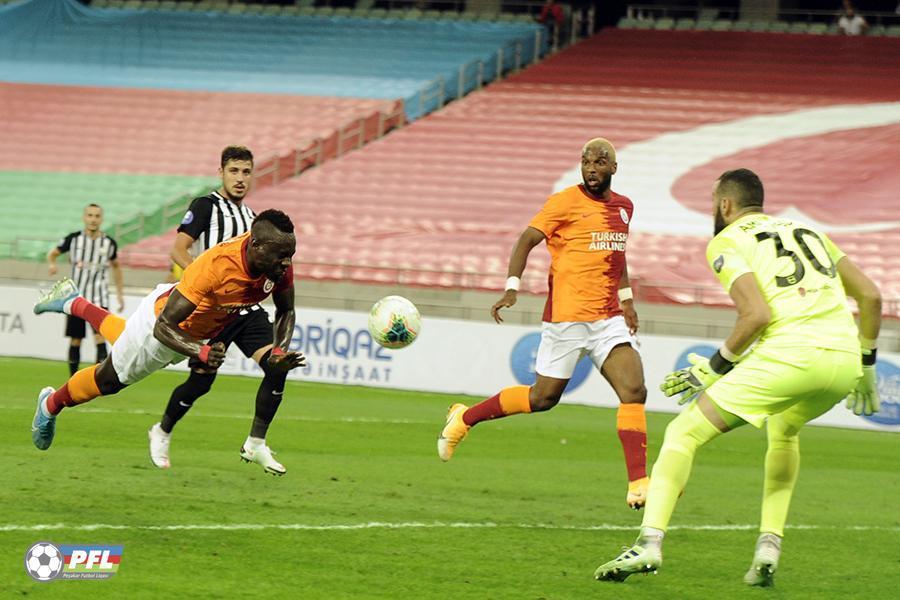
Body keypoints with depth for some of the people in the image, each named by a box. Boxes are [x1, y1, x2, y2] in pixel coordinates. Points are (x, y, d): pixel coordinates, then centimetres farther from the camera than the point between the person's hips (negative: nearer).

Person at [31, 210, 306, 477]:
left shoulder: (280, 265, -28)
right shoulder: (216, 265, -46)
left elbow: (286, 311, -7)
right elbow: (164, 327, -43)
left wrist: (279, 352, -24)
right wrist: (202, 352, -59)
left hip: (202, 332, 6)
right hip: (161, 318, -6)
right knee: (108, 380, 18)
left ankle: (75, 303, 59)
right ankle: (50, 405, 48)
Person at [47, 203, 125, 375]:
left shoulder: (109, 243, 0)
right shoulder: (74, 239, -3)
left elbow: (116, 266, 17)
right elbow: (53, 253, 9)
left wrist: (120, 293, 16)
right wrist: (51, 264, -14)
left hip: (99, 299, -1)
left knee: (100, 338, -15)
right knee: (75, 340, 7)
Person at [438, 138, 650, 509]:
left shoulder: (623, 207, 13)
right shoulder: (566, 203, -7)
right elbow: (527, 240, -9)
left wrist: (626, 299, 26)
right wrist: (512, 287, -21)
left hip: (609, 319, 5)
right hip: (567, 316, -5)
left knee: (634, 391, -11)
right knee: (542, 398, 3)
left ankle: (638, 484, -14)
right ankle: (465, 418, 24)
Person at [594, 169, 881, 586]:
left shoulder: (727, 242, 8)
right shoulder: (809, 233, 27)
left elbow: (757, 315, -7)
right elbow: (870, 295, 22)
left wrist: (715, 368, 4)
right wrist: (866, 367, 30)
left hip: (790, 355, -6)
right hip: (845, 360, 6)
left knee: (684, 433, 7)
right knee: (784, 431, 36)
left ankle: (649, 543, -9)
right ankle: (769, 546, 21)